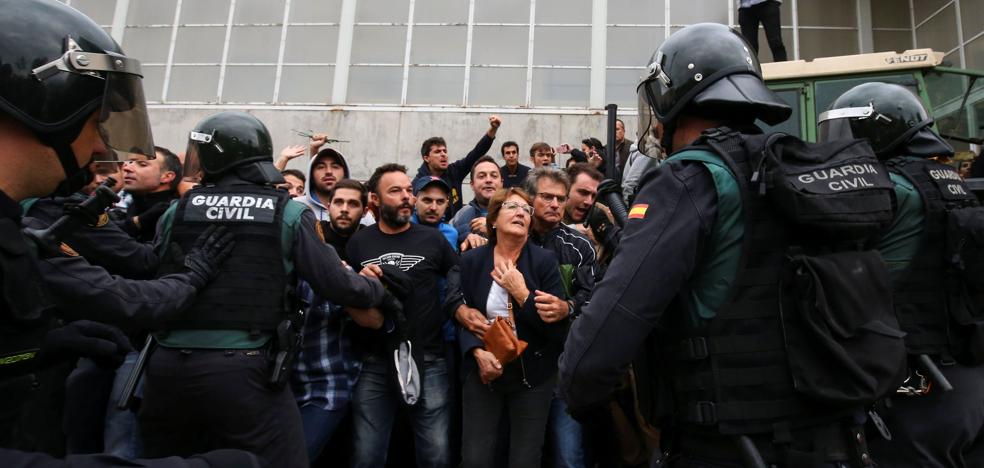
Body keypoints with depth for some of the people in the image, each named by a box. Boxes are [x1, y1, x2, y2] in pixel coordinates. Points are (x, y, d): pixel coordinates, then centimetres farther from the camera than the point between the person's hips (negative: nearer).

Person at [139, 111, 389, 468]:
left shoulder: (176, 211, 5)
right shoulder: (288, 214, -4)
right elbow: (336, 286, -4)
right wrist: (377, 289, 14)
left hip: (167, 367, 4)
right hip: (244, 371, -4)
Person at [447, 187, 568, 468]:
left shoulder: (545, 260, -5)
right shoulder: (472, 260, 1)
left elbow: (558, 326, -9)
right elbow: (462, 314, 2)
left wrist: (522, 293, -17)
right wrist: (477, 352, -14)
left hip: (532, 374, -1)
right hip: (483, 373, 1)